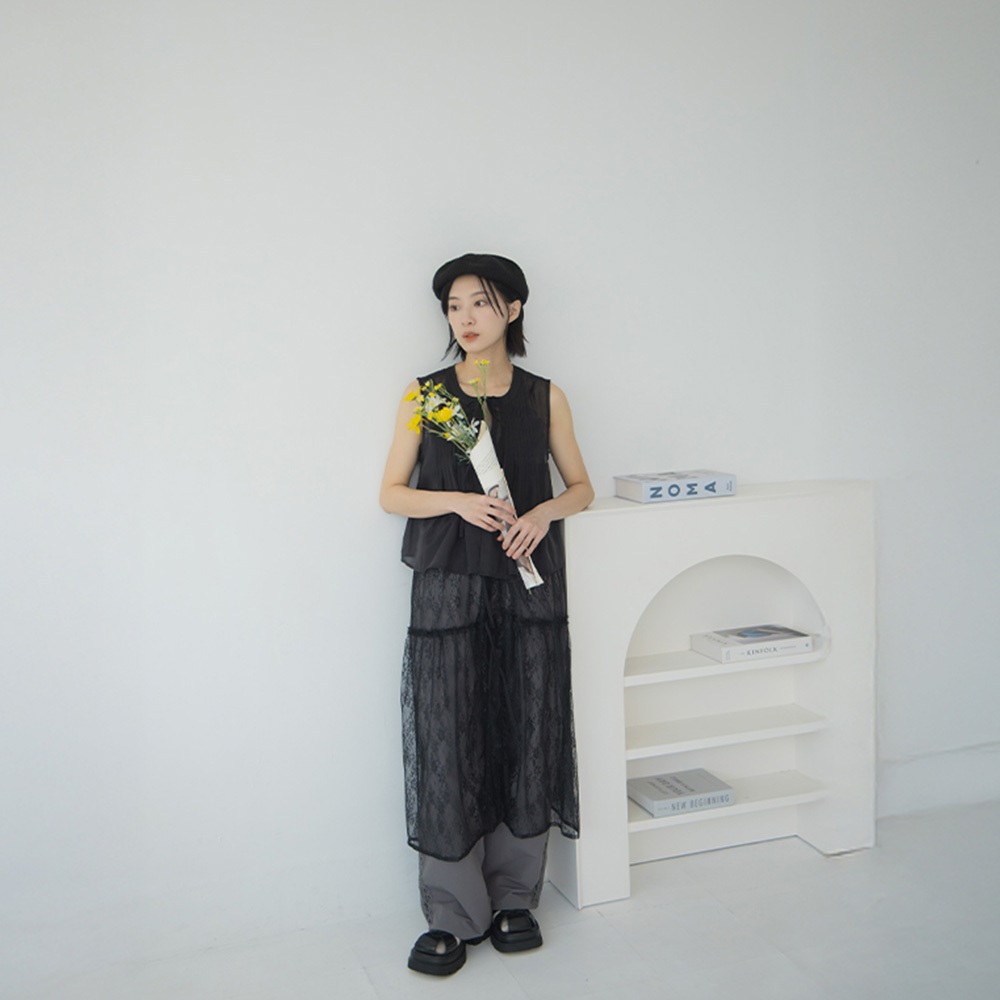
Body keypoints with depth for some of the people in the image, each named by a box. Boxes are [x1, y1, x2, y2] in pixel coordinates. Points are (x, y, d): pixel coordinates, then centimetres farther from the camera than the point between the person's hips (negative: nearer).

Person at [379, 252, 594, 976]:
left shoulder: (545, 398, 6)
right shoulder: (425, 395, 3)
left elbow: (581, 487, 12)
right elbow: (392, 493, 3)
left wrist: (544, 511, -9)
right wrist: (459, 501, -14)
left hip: (529, 588, 2)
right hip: (449, 587, -1)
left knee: (527, 739, 5)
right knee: (449, 745, -1)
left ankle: (514, 898, 22)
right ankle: (454, 915, 12)